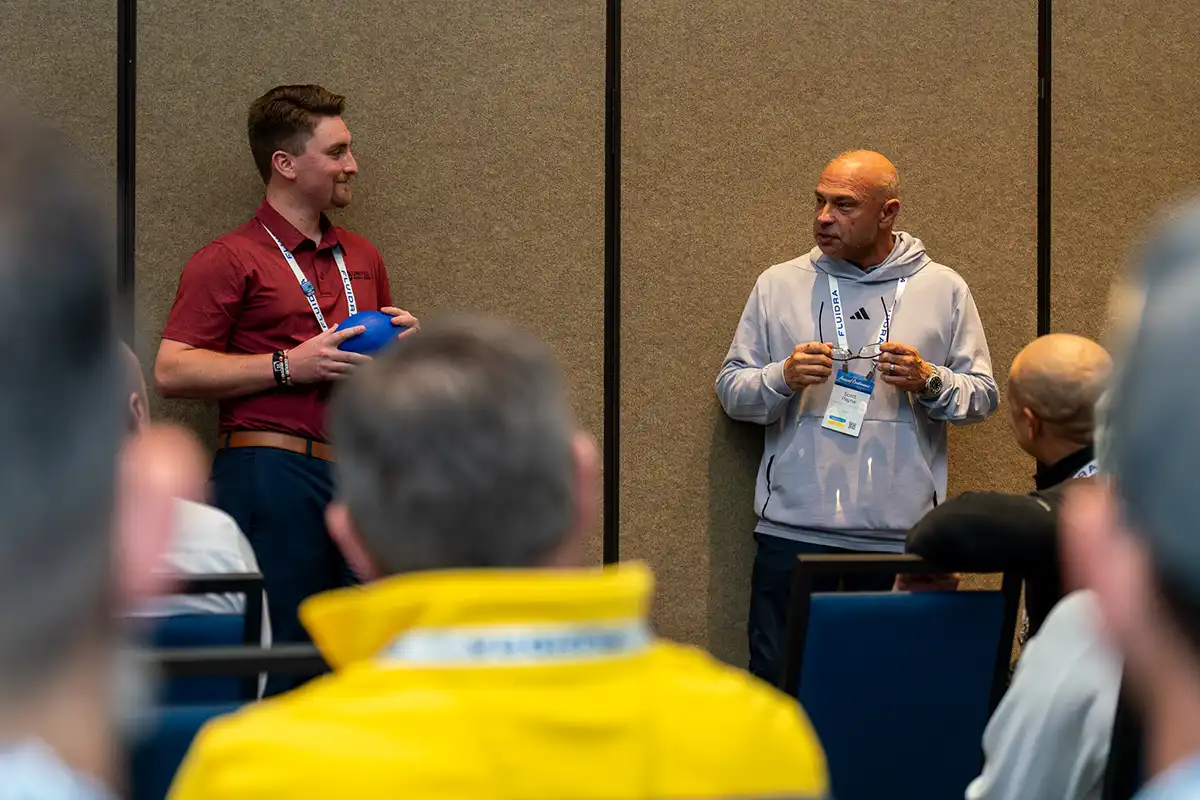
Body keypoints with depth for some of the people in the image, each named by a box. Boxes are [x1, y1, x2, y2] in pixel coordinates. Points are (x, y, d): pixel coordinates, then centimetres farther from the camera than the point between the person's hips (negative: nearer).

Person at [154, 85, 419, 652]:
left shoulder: (362, 258, 21)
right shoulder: (231, 260, -1)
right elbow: (172, 372, -9)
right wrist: (290, 366, -14)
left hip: (358, 475, 7)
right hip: (272, 471, -6)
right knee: (278, 655, -8)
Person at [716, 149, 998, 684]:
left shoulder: (943, 290, 8)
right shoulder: (778, 286, 10)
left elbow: (983, 396, 8)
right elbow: (731, 389, 10)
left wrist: (929, 381, -10)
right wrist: (783, 378, -9)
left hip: (903, 539, 0)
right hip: (793, 533, 1)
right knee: (778, 678, 0)